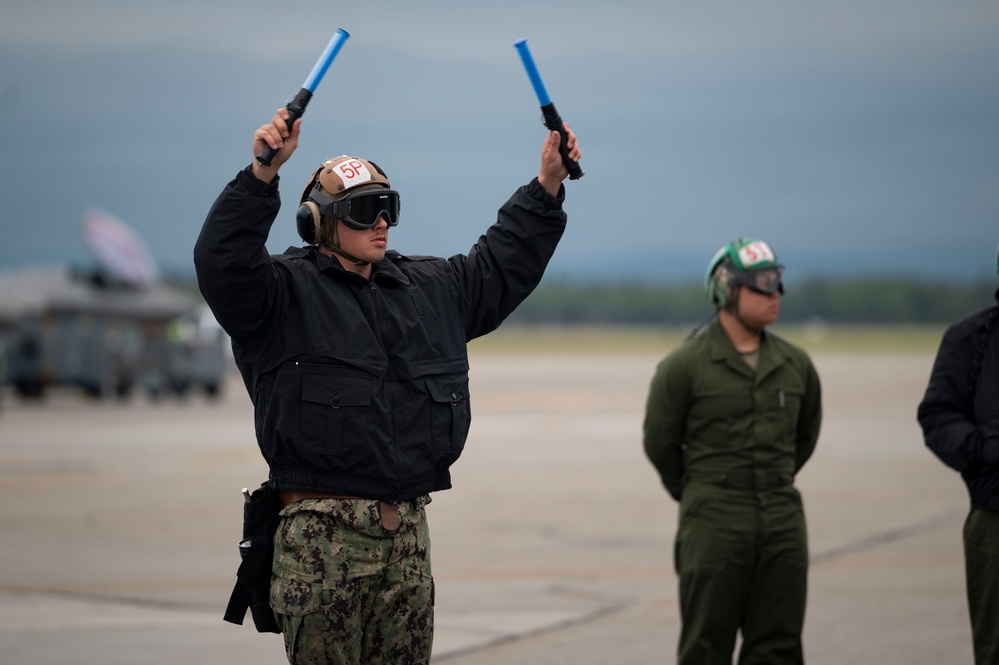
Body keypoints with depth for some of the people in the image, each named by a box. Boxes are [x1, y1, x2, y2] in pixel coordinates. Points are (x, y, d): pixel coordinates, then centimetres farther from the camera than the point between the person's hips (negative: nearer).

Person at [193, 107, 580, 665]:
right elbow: (223, 262, -20)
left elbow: (504, 265, 28)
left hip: (407, 532, 6)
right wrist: (264, 174, -31)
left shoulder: (430, 287, 19)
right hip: (320, 533, -6)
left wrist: (547, 185, 20)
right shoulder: (287, 290, -2)